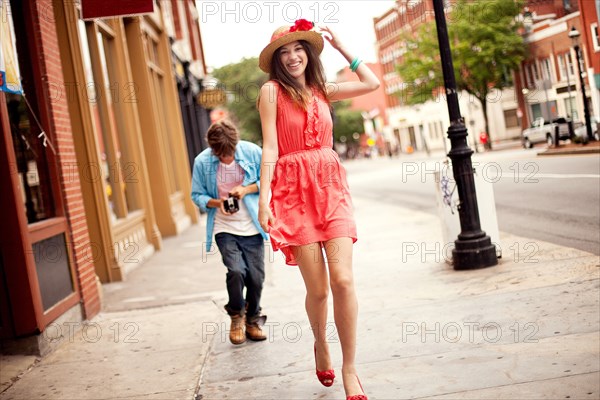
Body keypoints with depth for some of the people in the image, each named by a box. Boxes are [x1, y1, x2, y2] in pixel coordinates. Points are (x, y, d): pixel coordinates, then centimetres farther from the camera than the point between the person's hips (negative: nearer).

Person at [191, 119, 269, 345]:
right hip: (224, 228, -1)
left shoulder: (252, 152, -8)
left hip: (252, 227, 1)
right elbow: (197, 195, 3)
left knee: (256, 276, 2)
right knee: (236, 271, -18)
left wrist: (247, 189, -13)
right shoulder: (202, 162, -9)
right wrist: (217, 203, -16)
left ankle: (253, 320, 28)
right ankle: (237, 316, 12)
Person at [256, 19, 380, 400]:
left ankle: (350, 368, 3)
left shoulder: (322, 90, 16)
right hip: (294, 190, -3)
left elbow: (372, 83, 19)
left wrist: (341, 47, 21)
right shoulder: (272, 90, 3)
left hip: (331, 187, 3)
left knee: (343, 280, -9)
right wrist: (264, 197, -11)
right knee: (317, 288, -3)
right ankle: (321, 345, 28)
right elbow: (270, 147, -3)